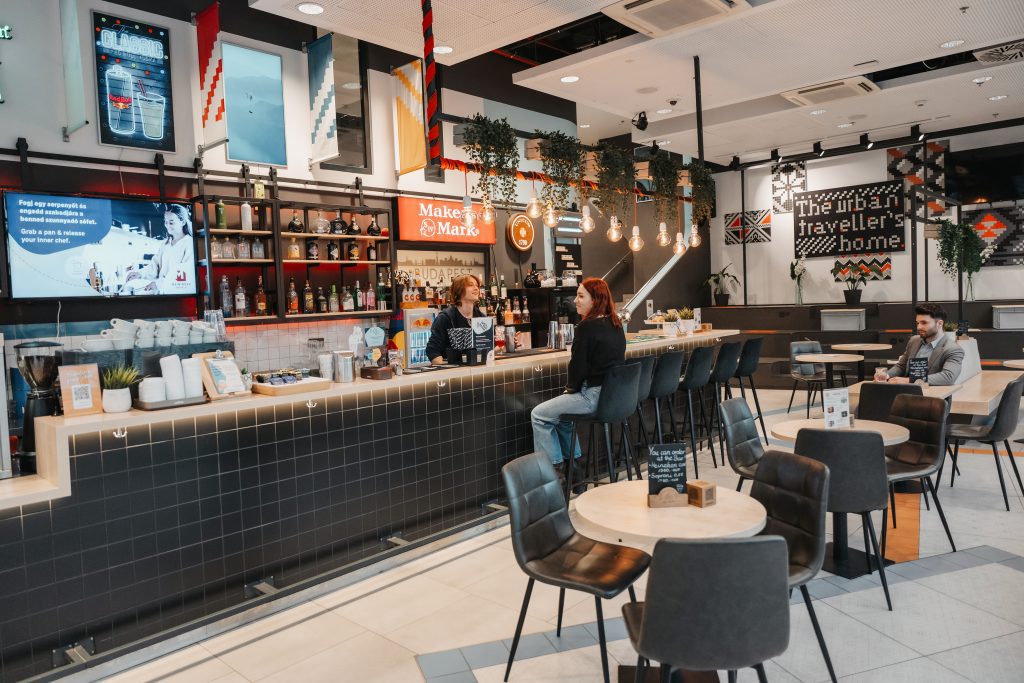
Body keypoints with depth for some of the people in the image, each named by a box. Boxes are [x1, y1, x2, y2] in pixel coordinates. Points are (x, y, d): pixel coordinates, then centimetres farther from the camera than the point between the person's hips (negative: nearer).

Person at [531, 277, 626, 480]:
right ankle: (573, 462, 31)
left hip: (594, 395, -10)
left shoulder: (587, 327, -17)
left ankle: (555, 467, 9)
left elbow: (578, 364, -16)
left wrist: (571, 387, 5)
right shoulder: (615, 324, 10)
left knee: (539, 416, 2)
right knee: (560, 408, 29)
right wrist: (573, 388, 16)